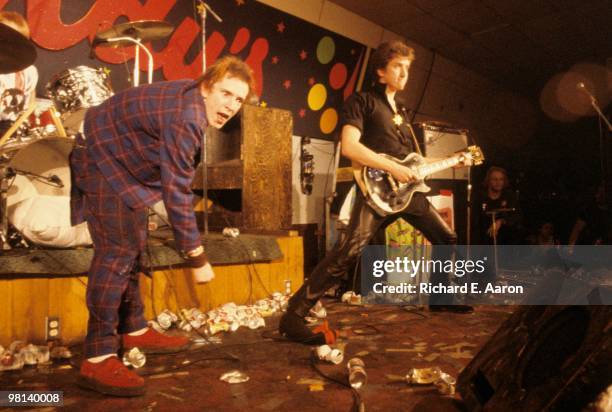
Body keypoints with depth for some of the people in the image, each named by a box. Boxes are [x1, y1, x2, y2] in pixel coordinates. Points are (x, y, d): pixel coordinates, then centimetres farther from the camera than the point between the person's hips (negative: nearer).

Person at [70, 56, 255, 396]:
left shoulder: (194, 101, -1)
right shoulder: (185, 118, -31)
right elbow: (177, 192, -31)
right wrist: (197, 257, -26)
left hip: (124, 163, 11)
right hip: (103, 163, -11)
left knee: (134, 248, 13)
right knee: (117, 253, -16)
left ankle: (134, 331, 24)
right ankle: (98, 359, -14)